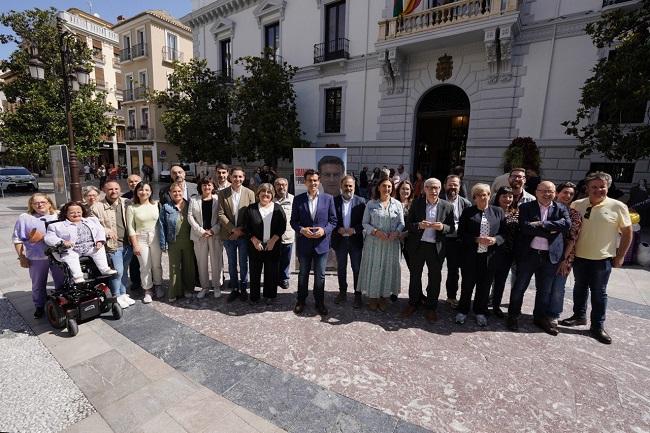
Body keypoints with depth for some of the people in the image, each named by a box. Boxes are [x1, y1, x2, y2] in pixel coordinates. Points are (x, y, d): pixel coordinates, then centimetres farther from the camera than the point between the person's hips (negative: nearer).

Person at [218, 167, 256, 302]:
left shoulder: (250, 193, -4)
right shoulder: (222, 193, -3)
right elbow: (220, 214, -6)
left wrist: (241, 229, -11)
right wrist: (233, 229, -14)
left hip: (244, 234, -1)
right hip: (228, 235, 1)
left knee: (243, 263, 10)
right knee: (232, 264, 13)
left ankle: (243, 289, 26)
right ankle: (234, 289, 27)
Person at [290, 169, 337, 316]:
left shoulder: (328, 198, -1)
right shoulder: (298, 199, 0)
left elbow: (333, 220, 0)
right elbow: (293, 221, 2)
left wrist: (324, 230, -16)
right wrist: (301, 229, -17)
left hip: (321, 243, 0)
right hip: (303, 243, 1)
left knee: (320, 275, 11)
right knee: (303, 274, 16)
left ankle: (319, 302, 30)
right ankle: (301, 300, 34)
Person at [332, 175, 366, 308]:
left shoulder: (360, 201, -2)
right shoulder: (334, 201, 0)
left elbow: (365, 221, -4)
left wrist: (355, 229, -18)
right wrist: (338, 229, -16)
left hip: (356, 240, -1)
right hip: (340, 240, 1)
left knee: (357, 269, 7)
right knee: (341, 268, 14)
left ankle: (357, 295, 21)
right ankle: (342, 293, 29)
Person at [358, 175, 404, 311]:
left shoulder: (397, 204, 3)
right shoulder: (371, 204, 0)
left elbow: (401, 223, 5)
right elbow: (365, 223, 0)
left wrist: (396, 232, -15)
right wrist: (375, 231, -16)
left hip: (391, 243, 1)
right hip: (374, 242, -1)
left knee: (388, 268, 8)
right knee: (373, 268, 5)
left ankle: (384, 296, 25)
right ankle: (372, 297, 22)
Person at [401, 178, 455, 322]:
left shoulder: (447, 207, -2)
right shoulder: (416, 203, -2)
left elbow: (452, 229, 1)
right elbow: (408, 224, -1)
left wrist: (442, 227, -20)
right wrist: (419, 225, -21)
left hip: (436, 247, 0)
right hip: (417, 245, 1)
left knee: (435, 278, 10)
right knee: (415, 276, 13)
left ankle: (431, 307, 27)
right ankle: (413, 303, 31)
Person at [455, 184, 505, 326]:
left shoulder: (498, 211, 7)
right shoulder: (467, 212, 1)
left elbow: (504, 233, 5)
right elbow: (461, 234, -3)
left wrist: (495, 239, -14)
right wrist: (477, 240, -15)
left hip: (489, 255, 2)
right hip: (470, 255, -1)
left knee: (485, 285, 11)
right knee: (467, 284, 8)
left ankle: (481, 312, 29)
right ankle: (463, 311, 25)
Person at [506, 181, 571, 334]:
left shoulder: (561, 209, 7)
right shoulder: (526, 207, -1)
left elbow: (567, 224, -13)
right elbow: (525, 227, -15)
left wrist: (542, 224, -19)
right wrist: (550, 231, -15)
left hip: (550, 256, 2)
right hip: (528, 254, -2)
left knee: (544, 290, 14)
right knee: (519, 287, 7)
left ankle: (541, 317, 32)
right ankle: (513, 316, 22)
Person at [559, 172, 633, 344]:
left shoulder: (618, 207, -8)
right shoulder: (577, 205, -2)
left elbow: (627, 232, -1)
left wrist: (620, 256, -3)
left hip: (603, 259, -2)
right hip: (579, 256, 2)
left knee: (599, 293, 8)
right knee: (580, 288, 16)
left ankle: (598, 326, 21)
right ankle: (579, 316, 33)